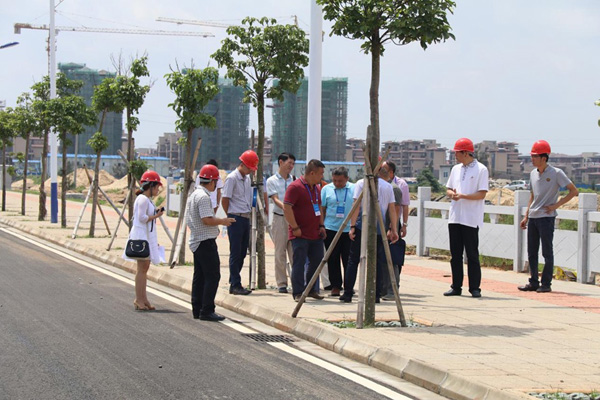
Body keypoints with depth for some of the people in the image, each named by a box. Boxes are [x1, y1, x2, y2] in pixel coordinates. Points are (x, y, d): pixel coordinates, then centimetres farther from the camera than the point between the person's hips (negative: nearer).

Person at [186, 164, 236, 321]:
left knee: (199, 276, 13)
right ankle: (207, 311, -10)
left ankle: (197, 309, 16)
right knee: (212, 276, -8)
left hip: (196, 241, 11)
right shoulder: (204, 197, -16)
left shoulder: (194, 195, 15)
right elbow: (207, 220, -23)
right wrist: (222, 221, -7)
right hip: (206, 241, -11)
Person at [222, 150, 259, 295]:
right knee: (235, 253, -5)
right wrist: (231, 216, -2)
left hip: (246, 218, 8)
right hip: (235, 219, -8)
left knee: (242, 253, 10)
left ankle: (234, 283, 17)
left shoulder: (247, 178, 15)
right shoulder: (232, 178, -10)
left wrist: (248, 214, 13)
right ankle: (235, 285, -1)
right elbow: (225, 200, -9)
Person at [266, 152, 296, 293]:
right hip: (280, 218, -3)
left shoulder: (294, 181, 13)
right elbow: (275, 199, -6)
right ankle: (281, 283, 5)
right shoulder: (272, 181, 3)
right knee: (280, 253, 0)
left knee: (295, 252, 0)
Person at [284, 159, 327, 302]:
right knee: (299, 263, -6)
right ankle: (298, 293, -2)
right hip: (300, 235, -8)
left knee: (317, 261, 11)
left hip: (315, 234, 8)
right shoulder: (295, 187, -13)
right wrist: (295, 228, -18)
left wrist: (321, 225, 13)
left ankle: (311, 289, 24)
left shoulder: (316, 188, 15)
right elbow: (287, 208, -18)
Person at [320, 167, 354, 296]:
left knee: (349, 260, 1)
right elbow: (322, 209, 8)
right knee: (333, 260, 3)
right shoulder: (326, 189, 4)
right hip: (331, 229, 0)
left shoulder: (354, 189, 4)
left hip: (349, 230, 0)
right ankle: (335, 286, 11)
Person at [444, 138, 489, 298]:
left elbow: (481, 194, -11)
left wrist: (462, 196, -21)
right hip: (454, 217, 6)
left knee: (472, 255, -3)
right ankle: (456, 287, 14)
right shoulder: (456, 169, 15)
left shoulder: (481, 170, -5)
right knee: (455, 254, 8)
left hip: (471, 219, -6)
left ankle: (475, 288, 3)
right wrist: (452, 194, -5)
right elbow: (448, 189, 19)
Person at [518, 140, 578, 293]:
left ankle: (546, 284, 3)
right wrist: (526, 216, 18)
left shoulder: (556, 173, -9)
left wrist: (556, 205, -12)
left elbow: (574, 191, -8)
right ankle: (534, 283, 15)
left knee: (547, 252, -2)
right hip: (533, 217, 7)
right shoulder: (533, 173, 11)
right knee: (531, 252, 8)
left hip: (546, 217, -7)